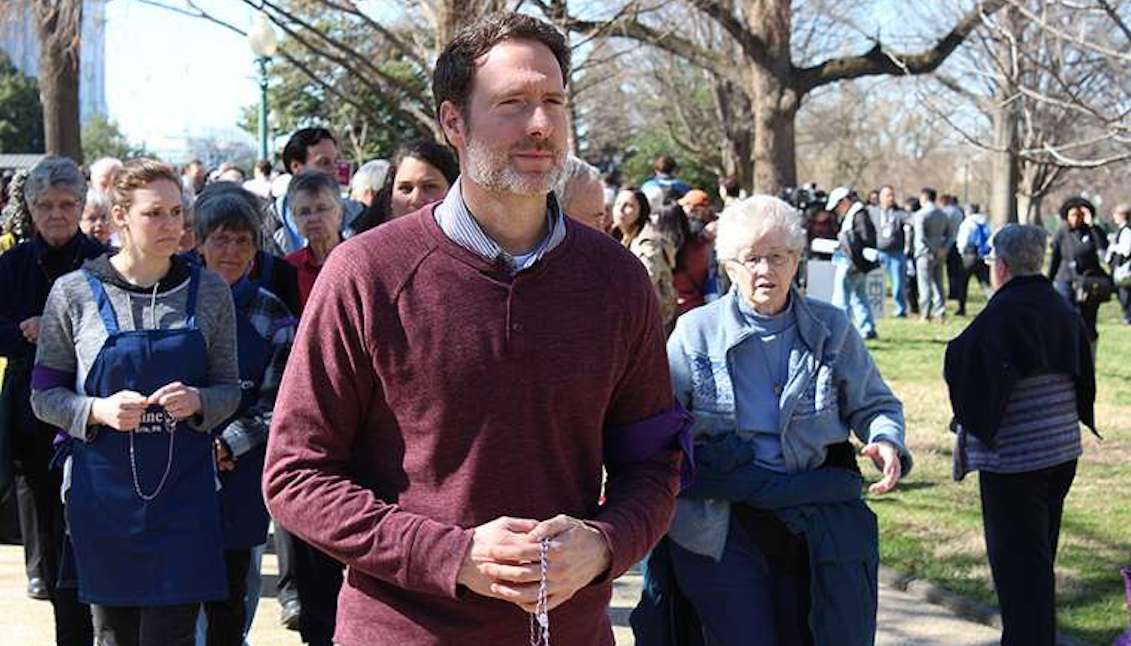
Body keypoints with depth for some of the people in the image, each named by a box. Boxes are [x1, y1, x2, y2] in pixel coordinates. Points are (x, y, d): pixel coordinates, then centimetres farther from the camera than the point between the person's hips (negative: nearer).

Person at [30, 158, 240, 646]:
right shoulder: (74, 292, -2)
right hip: (103, 492, 0)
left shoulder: (209, 291, 2)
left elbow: (229, 390, 8)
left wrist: (196, 401, -14)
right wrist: (100, 410, -16)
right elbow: (44, 395, 2)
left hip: (183, 493, 0)